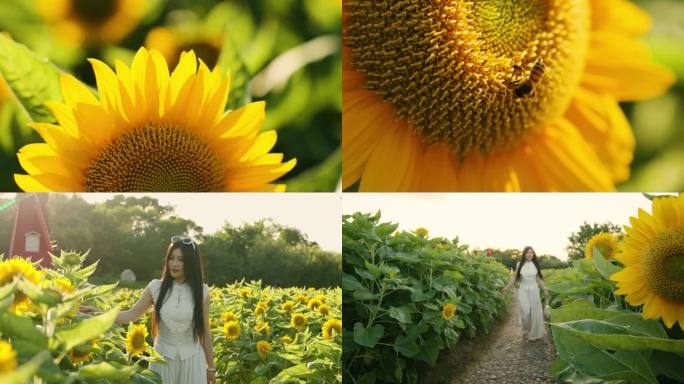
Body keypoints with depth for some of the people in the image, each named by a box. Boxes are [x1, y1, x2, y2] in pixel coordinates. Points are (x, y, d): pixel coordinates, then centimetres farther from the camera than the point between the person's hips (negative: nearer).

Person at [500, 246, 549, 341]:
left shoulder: (535, 265, 3)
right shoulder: (519, 264, -1)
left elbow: (539, 278, 10)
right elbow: (515, 277, 5)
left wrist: (544, 290, 12)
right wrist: (507, 287, 1)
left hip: (534, 290, 2)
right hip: (523, 290, -2)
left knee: (535, 312, 2)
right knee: (525, 312, -11)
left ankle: (534, 333, 16)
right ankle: (526, 331, 10)